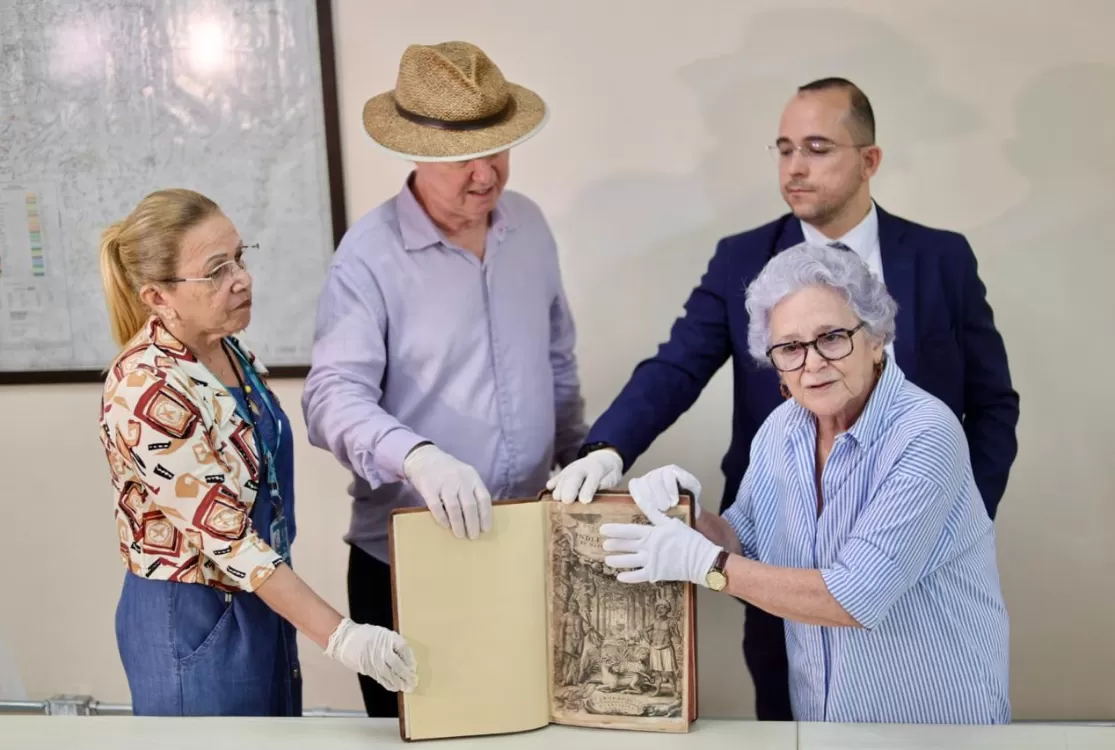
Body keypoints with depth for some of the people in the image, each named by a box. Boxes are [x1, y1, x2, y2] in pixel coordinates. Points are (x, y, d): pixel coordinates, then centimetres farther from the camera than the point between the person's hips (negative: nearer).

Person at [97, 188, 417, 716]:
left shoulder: (226, 349, 0)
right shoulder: (148, 391, -25)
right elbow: (224, 534, -27)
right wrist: (340, 637, -29)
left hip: (258, 603, 8)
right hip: (191, 622, -8)